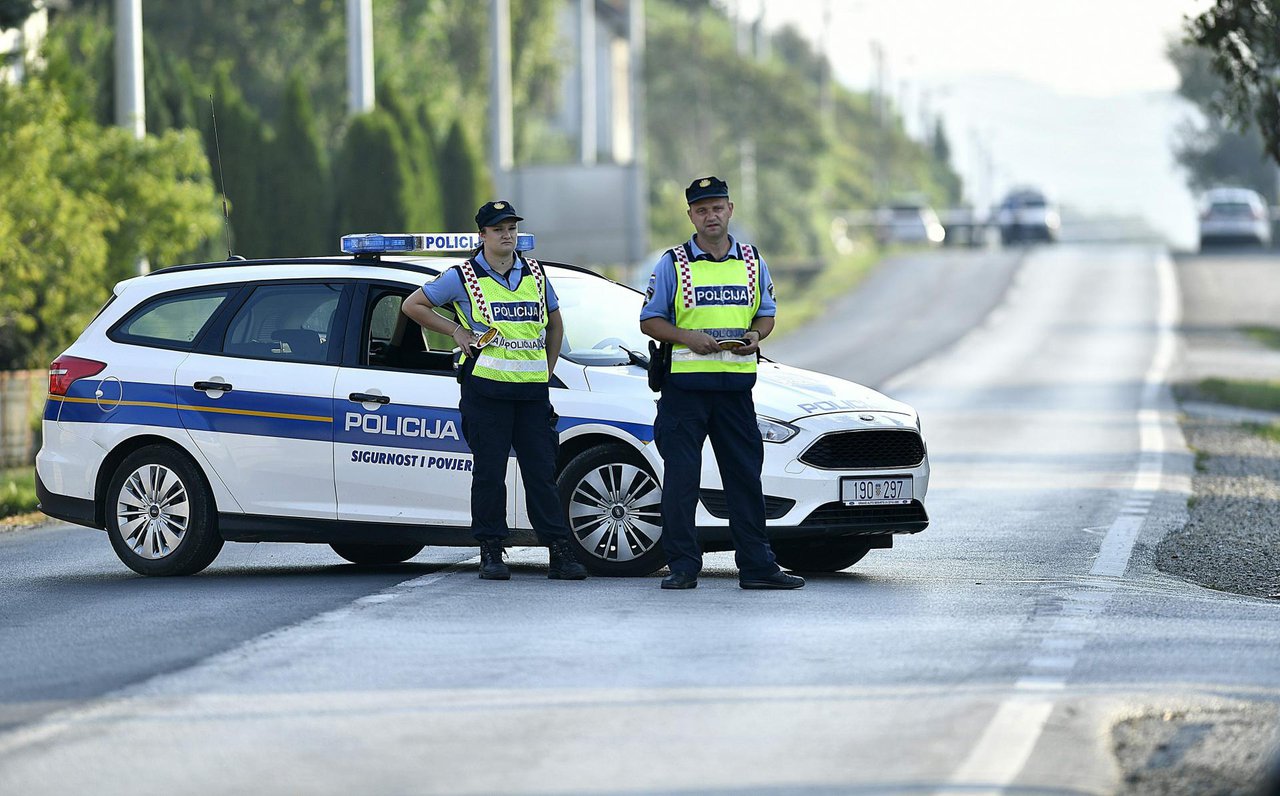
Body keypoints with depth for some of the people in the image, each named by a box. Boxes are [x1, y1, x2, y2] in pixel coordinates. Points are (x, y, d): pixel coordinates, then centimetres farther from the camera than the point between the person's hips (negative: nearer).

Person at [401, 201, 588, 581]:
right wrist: (457, 331, 0)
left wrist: (547, 374, 16)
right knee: (489, 473, -1)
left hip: (532, 392, 3)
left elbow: (554, 325, 25)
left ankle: (559, 551, 2)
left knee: (542, 472, 2)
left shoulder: (535, 276, 13)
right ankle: (491, 552, 5)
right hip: (486, 389, -3)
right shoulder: (463, 277, 2)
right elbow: (413, 305, 7)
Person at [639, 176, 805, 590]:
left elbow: (767, 313, 18)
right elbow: (650, 320, 2)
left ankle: (756, 565, 8)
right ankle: (682, 567, 3)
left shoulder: (752, 261, 11)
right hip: (685, 383, -3)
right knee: (681, 477, -3)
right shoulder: (673, 264, 2)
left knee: (746, 476, 4)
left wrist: (755, 335, -4)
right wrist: (687, 337, -15)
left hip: (736, 384, 3)